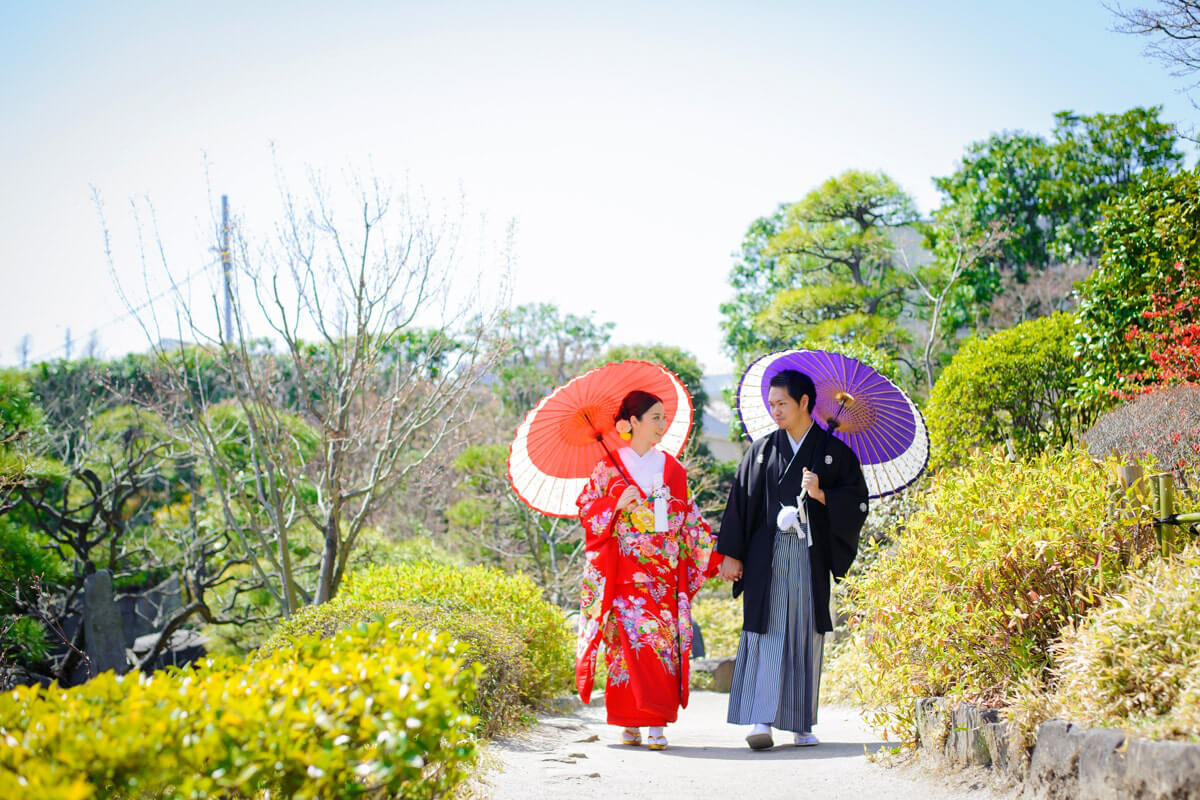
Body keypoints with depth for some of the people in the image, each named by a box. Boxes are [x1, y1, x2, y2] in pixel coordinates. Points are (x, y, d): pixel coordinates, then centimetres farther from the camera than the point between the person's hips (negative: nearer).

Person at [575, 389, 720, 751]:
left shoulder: (672, 469, 12)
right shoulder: (609, 468, 4)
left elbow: (690, 521, 15)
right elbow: (586, 511, 3)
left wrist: (718, 556, 8)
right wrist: (617, 504, -14)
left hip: (664, 571, 3)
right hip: (625, 569, -3)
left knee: (663, 640, -4)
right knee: (631, 638, -10)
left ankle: (655, 722, -3)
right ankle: (630, 721, -3)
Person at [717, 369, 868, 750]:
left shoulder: (834, 452, 7)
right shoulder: (762, 450, 9)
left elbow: (856, 500, 3)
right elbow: (740, 501, 7)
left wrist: (821, 495, -14)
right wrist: (731, 554, 2)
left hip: (810, 557, 0)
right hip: (767, 556, 0)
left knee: (806, 635, 3)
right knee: (767, 632, -8)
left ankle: (801, 723, 12)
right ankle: (760, 721, -13)